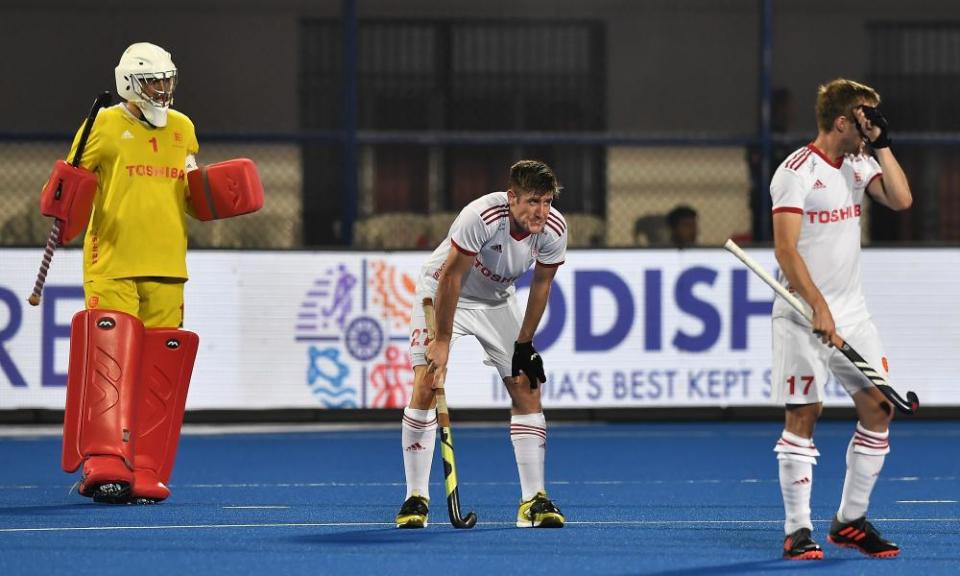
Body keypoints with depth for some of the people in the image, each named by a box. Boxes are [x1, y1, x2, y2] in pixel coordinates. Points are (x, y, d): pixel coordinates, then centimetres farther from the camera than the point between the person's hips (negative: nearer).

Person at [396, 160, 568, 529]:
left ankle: (533, 501, -2)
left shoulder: (554, 228, -20)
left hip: (497, 301, 4)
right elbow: (451, 277, -27)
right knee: (426, 387, -17)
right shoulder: (480, 217, -36)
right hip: (442, 293, -4)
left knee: (527, 389, -6)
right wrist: (442, 341, -23)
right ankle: (415, 498, -10)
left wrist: (524, 343, -2)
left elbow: (541, 284, -5)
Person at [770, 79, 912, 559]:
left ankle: (850, 521, 14)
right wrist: (819, 308, -24)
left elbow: (901, 200, -2)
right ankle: (798, 531, -1)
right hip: (804, 316, -7)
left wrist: (881, 144, -4)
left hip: (851, 312, 7)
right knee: (803, 416, -6)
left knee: (879, 409, 3)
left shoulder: (859, 164, 11)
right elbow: (786, 250, -18)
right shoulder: (797, 172, -12)